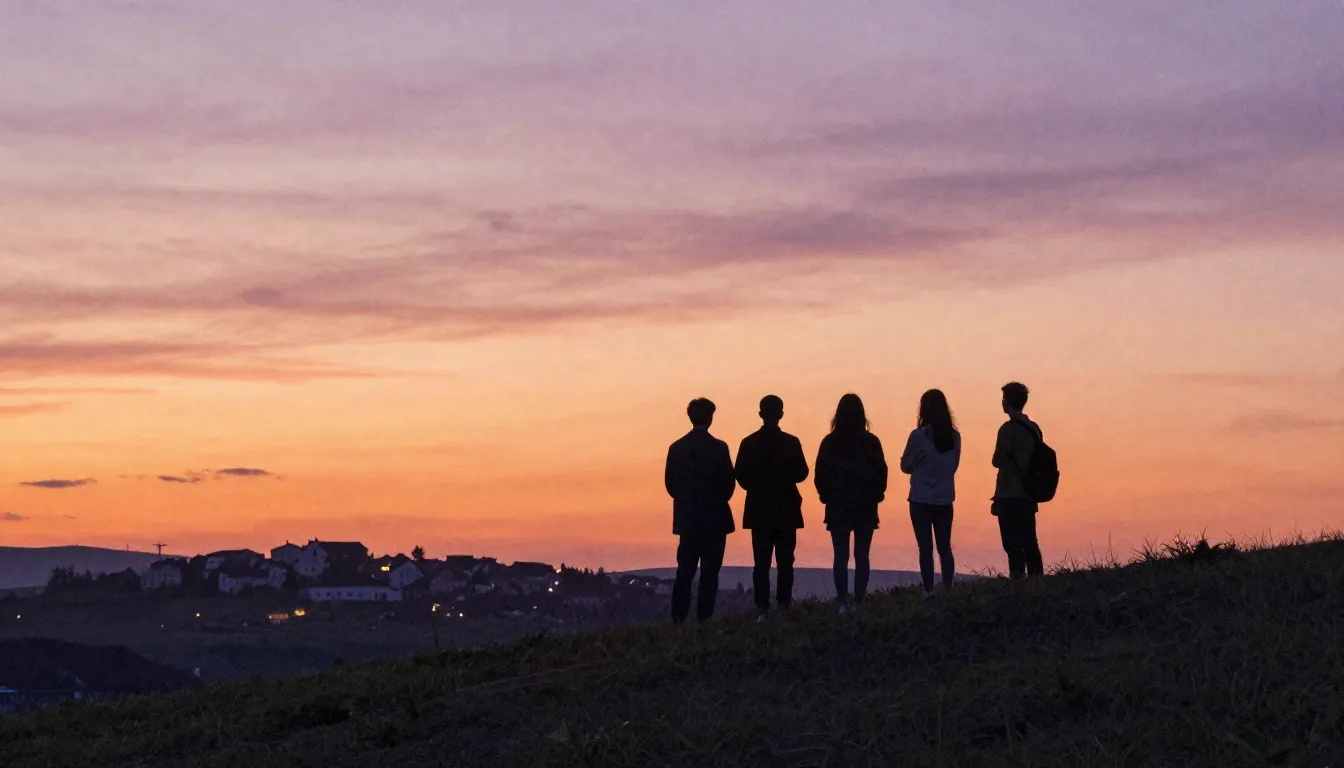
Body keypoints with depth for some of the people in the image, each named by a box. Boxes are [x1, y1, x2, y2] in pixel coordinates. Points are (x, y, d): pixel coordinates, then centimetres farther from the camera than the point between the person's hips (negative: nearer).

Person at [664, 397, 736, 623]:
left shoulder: (677, 448, 1)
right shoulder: (718, 448, -9)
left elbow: (670, 483, 3)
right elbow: (729, 482, -8)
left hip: (687, 518, 3)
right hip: (714, 518, -3)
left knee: (685, 570, 7)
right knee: (710, 570, 1)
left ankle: (679, 617, 1)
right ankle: (704, 616, -2)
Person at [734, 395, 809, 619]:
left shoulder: (748, 443, -3)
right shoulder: (791, 443, -7)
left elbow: (740, 475, -4)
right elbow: (801, 473, -5)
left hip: (759, 510, 1)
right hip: (786, 510, -1)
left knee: (761, 561, 4)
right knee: (785, 560, 4)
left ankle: (763, 608, -2)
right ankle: (784, 604, -1)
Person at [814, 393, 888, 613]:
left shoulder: (829, 442, -5)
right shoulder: (871, 442, -6)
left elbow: (820, 475, -2)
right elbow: (881, 473, -4)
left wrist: (827, 496, 12)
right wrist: (875, 495, 11)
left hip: (837, 508, 0)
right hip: (865, 508, 0)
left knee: (841, 556, 4)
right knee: (862, 555, 5)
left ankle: (843, 603, -3)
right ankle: (859, 602, 1)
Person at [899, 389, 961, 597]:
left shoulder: (919, 436, -14)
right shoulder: (954, 436, -1)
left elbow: (906, 466, -3)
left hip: (921, 500, -4)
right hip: (945, 500, 4)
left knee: (926, 548, 1)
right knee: (945, 548, 11)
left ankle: (929, 591, -2)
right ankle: (948, 591, 9)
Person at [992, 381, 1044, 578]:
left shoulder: (1009, 429, -13)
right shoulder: (1034, 429, 10)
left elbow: (997, 461, -13)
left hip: (1010, 497, -7)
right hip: (1029, 496, 7)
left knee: (1013, 545, -6)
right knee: (1030, 543, 10)